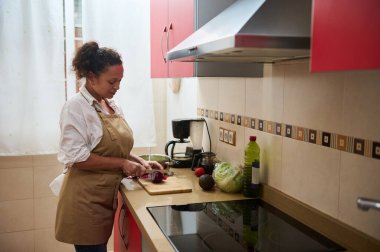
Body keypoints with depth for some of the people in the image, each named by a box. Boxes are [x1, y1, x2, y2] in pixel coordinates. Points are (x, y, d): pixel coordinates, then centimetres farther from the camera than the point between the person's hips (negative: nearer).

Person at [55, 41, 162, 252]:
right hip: (86, 199, -7)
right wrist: (122, 164, -19)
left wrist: (140, 162, 3)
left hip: (106, 196, 7)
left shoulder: (112, 105, 9)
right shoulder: (76, 107, -14)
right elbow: (78, 158, -20)